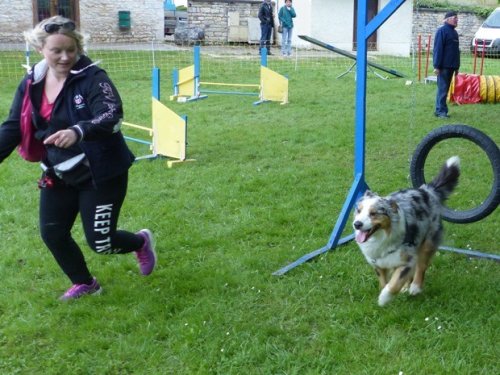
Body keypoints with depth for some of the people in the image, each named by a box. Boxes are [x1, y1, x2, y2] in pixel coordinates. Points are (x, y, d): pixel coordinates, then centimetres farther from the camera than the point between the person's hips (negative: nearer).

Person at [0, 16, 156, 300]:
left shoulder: (93, 78, -19)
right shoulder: (32, 83, -1)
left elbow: (111, 116, -34)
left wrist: (78, 132, -51)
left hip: (101, 174, -6)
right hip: (58, 175, 6)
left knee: (100, 242, -2)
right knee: (52, 234, 8)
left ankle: (141, 241, 33)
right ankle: (84, 283, 35)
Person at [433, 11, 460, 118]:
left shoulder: (454, 32, 16)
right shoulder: (442, 31, -9)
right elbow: (438, 49, -14)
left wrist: (457, 66, 19)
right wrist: (437, 66, -19)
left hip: (451, 66, 8)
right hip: (444, 66, -8)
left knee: (445, 88, 11)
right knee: (443, 88, -7)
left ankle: (439, 109, 17)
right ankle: (441, 110, -3)